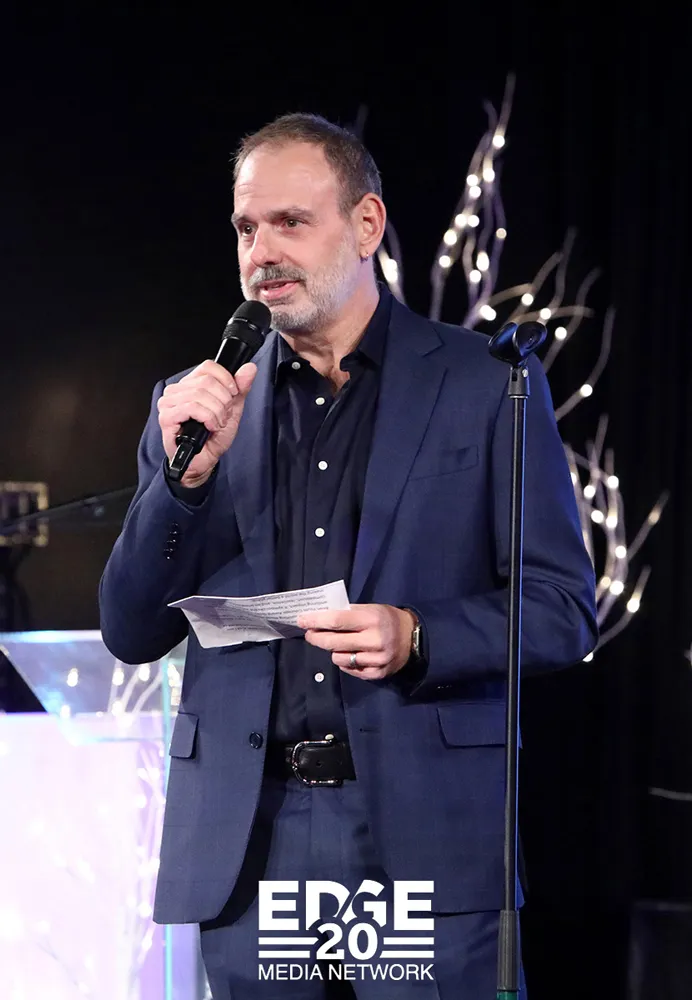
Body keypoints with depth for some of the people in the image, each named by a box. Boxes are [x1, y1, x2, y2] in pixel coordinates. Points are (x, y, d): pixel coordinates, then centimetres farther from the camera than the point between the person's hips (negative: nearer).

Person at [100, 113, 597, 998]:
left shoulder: (486, 386, 3)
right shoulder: (198, 407, 11)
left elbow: (564, 611, 2)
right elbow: (131, 635, 8)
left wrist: (418, 640, -16)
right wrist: (188, 474, -7)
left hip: (423, 834, -2)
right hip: (248, 838, 2)